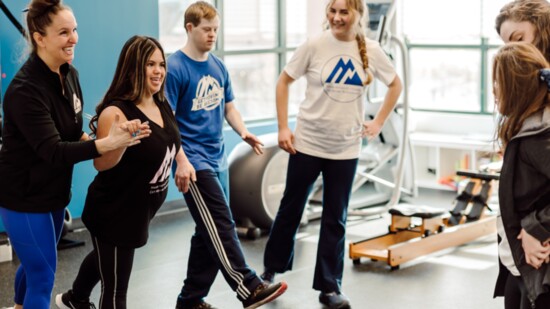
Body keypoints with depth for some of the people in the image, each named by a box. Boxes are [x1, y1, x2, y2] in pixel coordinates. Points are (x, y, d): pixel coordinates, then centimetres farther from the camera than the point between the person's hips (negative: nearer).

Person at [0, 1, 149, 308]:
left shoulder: (70, 74, -1)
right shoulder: (25, 89, -27)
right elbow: (53, 151, -34)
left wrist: (88, 141, -7)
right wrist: (107, 143, -43)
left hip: (52, 191, 8)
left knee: (36, 263, 25)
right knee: (43, 275, -1)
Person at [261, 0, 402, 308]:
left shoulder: (371, 51, -3)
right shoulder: (315, 45, -9)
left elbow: (396, 85, 13)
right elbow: (284, 81, 0)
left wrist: (378, 122, 5)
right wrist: (283, 127, -5)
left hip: (346, 148, 1)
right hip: (307, 142, -1)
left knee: (336, 220, 7)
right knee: (291, 208, 12)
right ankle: (271, 269, 31)